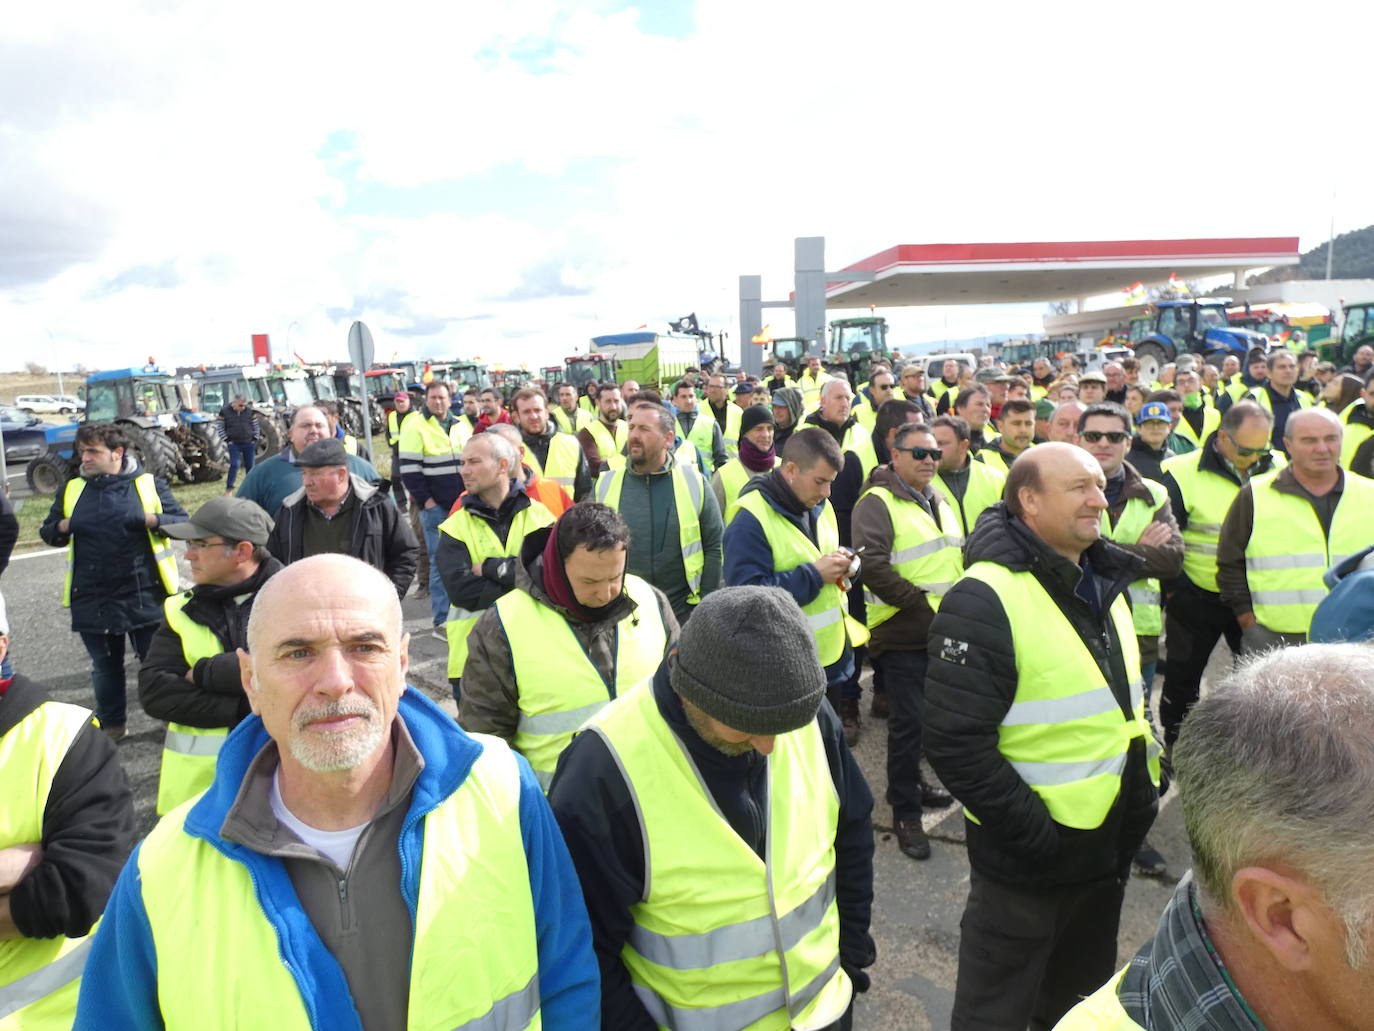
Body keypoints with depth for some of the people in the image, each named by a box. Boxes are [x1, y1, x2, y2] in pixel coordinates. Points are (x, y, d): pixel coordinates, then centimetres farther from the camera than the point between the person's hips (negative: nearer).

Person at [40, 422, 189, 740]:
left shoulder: (148, 484, -2)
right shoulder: (72, 489, 8)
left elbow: (181, 521, -2)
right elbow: (48, 532, 14)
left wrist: (152, 519, -20)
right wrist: (61, 528, -8)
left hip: (144, 595, -3)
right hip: (91, 599, 3)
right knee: (105, 667, 16)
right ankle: (111, 725, 32)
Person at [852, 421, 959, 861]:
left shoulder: (938, 501, 15)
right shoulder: (878, 503, -12)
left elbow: (958, 557, 25)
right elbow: (874, 566, -22)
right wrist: (927, 605, -20)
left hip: (945, 632, 8)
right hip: (903, 635, -7)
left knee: (925, 716, 18)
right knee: (908, 722, -1)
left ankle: (912, 780, 38)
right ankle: (905, 811, 13)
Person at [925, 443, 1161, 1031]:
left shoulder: (1105, 585, 5)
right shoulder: (985, 599, -23)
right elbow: (955, 743, -25)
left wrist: (1143, 786, 12)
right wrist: (1034, 830, -21)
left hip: (1110, 850, 8)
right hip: (1026, 858, -8)